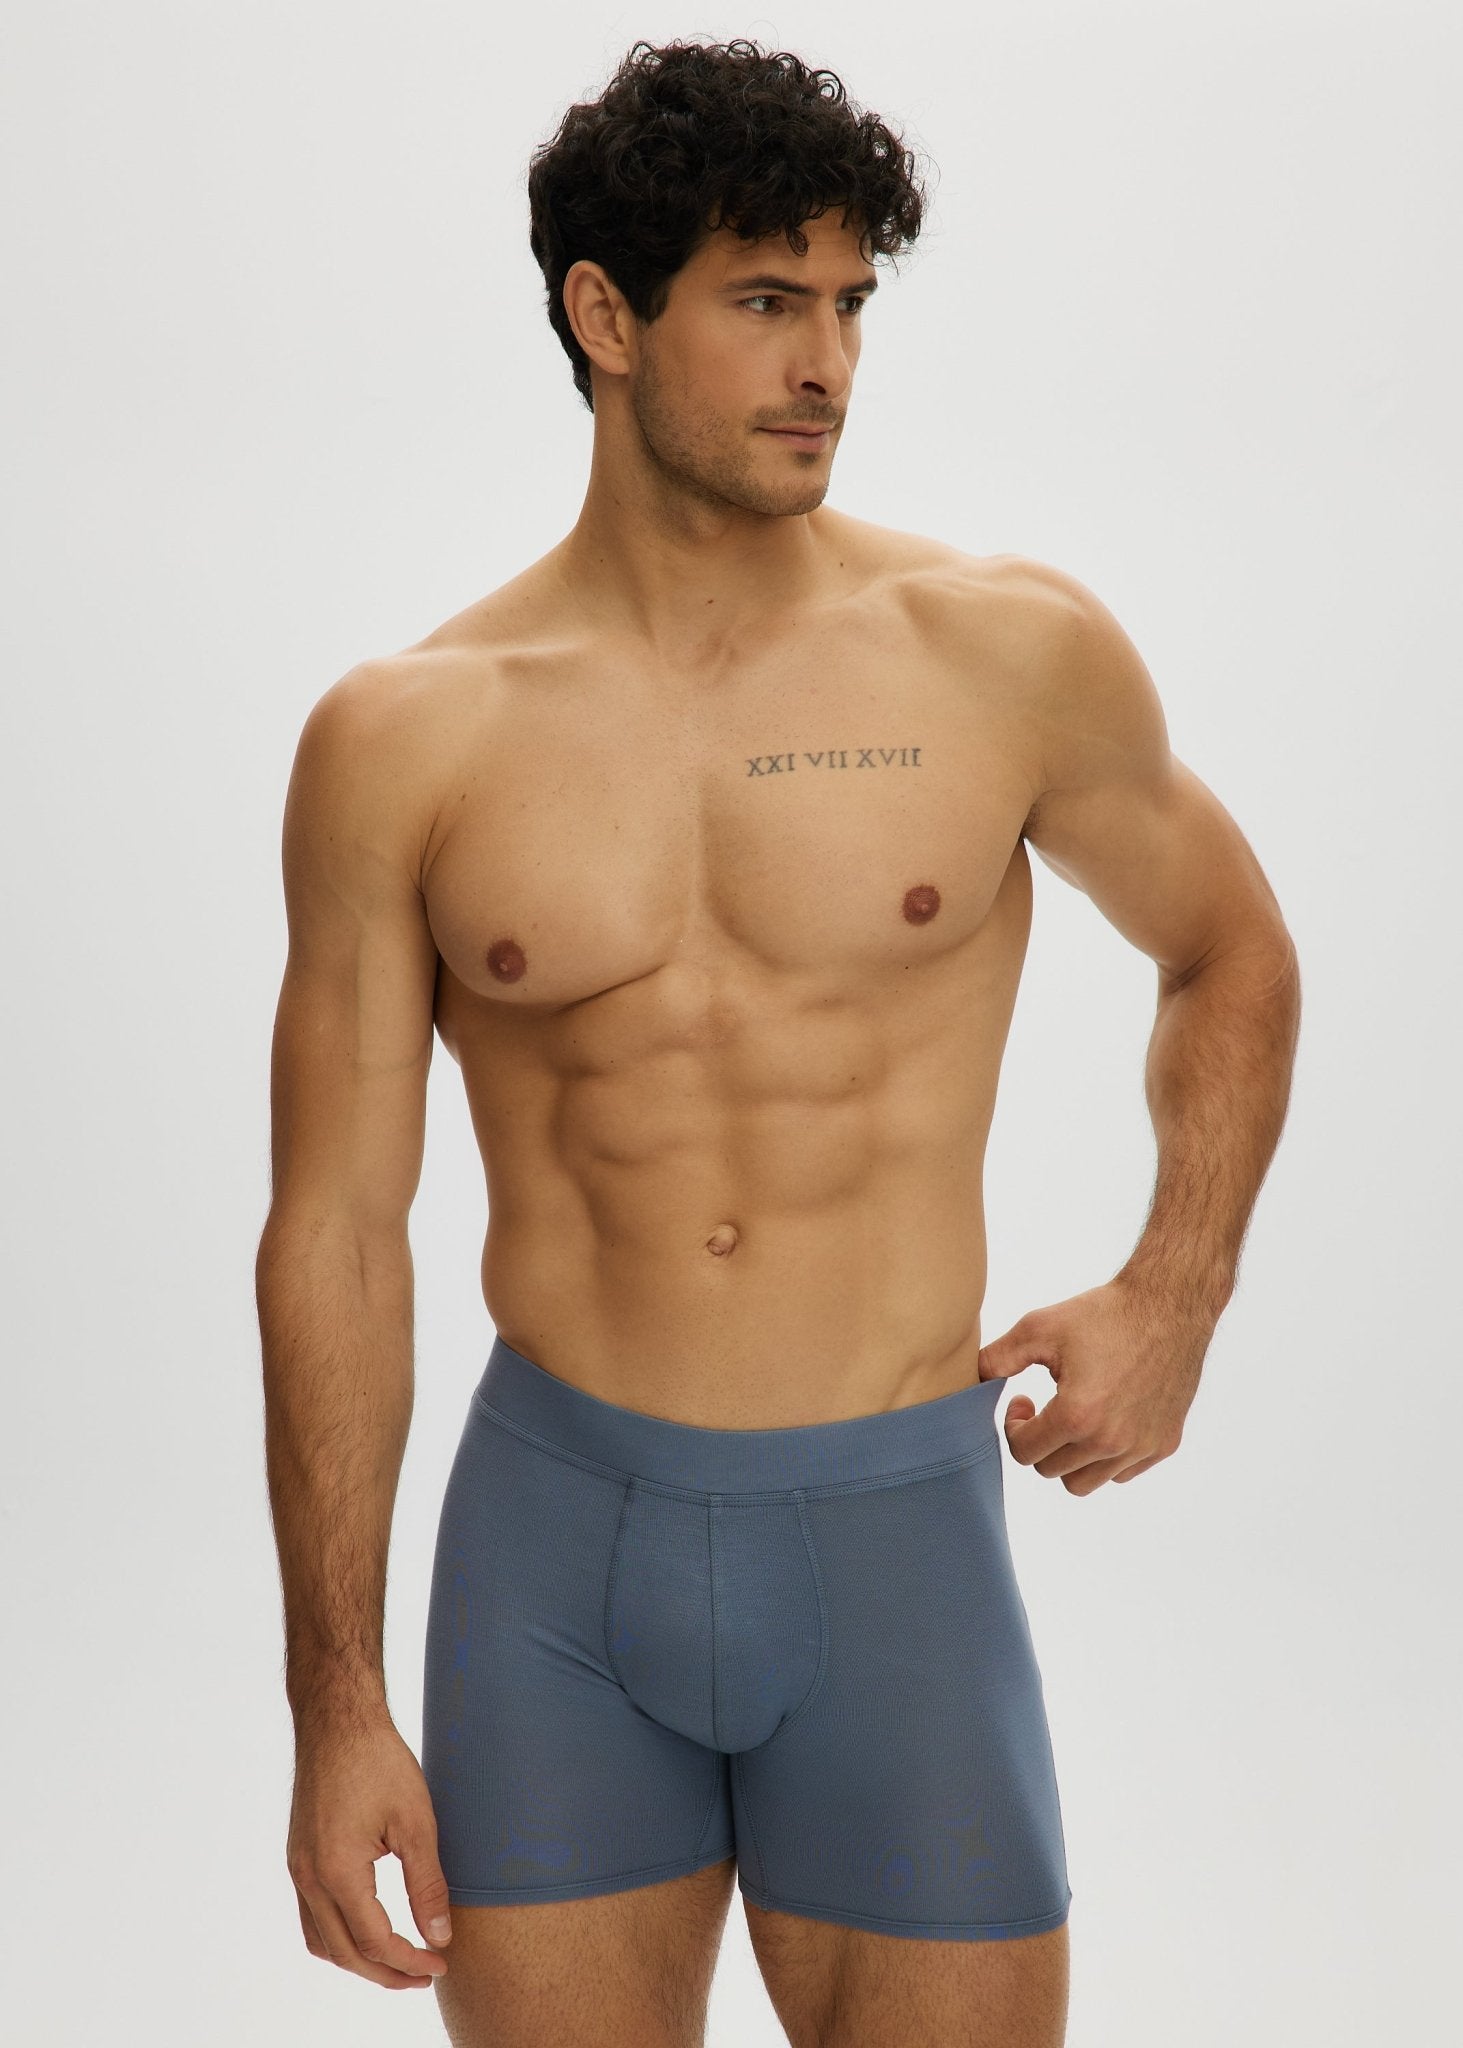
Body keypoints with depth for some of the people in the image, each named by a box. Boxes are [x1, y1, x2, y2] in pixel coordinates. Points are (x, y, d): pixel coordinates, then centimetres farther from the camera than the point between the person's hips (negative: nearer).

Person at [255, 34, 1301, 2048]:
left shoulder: (1012, 651, -3)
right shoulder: (404, 740, -2)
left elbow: (1232, 960, 15)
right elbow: (337, 1231, 1)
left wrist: (1176, 1292, 0)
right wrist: (337, 1706, 0)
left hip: (901, 1530, 0)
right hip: (555, 1530, 1)